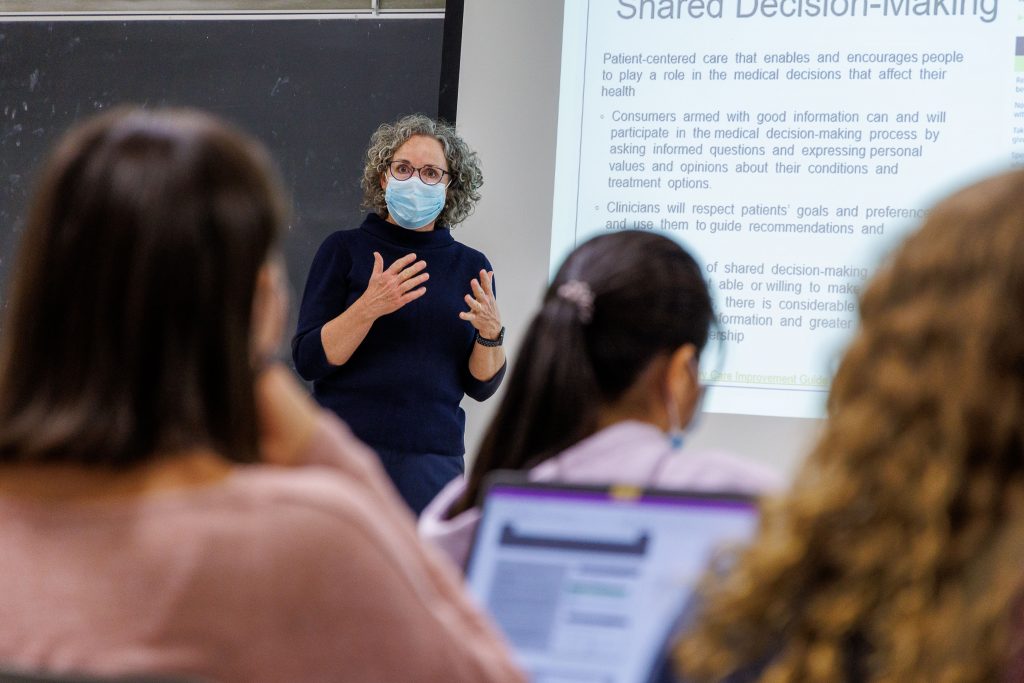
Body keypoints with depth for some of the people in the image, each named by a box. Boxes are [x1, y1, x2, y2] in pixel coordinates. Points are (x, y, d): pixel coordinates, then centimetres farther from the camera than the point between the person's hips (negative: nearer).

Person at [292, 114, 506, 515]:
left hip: (432, 463, 2)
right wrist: (368, 307, -19)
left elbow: (481, 387, 9)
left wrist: (491, 333, -11)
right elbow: (307, 360, -5)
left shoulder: (471, 267, 8)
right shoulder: (345, 250, 2)